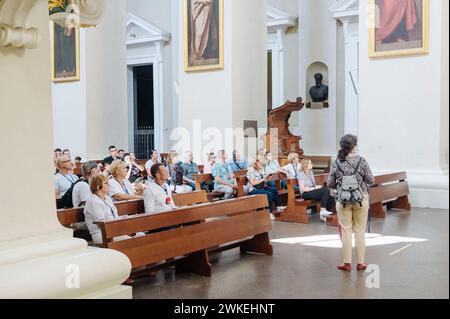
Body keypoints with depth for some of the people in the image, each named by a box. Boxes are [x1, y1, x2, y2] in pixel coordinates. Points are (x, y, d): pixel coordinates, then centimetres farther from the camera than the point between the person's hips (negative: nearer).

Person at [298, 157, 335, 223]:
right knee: (326, 190, -29)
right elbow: (302, 189, -15)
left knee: (331, 199, -15)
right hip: (306, 194, -8)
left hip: (313, 191, 8)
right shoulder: (301, 174, -6)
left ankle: (324, 215, -9)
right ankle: (323, 210, -27)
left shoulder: (311, 172, 18)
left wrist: (317, 187, -3)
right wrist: (315, 188, -17)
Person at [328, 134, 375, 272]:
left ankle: (347, 263, 12)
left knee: (346, 231, 8)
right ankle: (360, 263, 14)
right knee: (360, 231, 9)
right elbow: (371, 180, -6)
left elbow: (330, 184, -2)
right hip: (361, 199, -1)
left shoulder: (337, 162, -5)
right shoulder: (361, 160, -8)